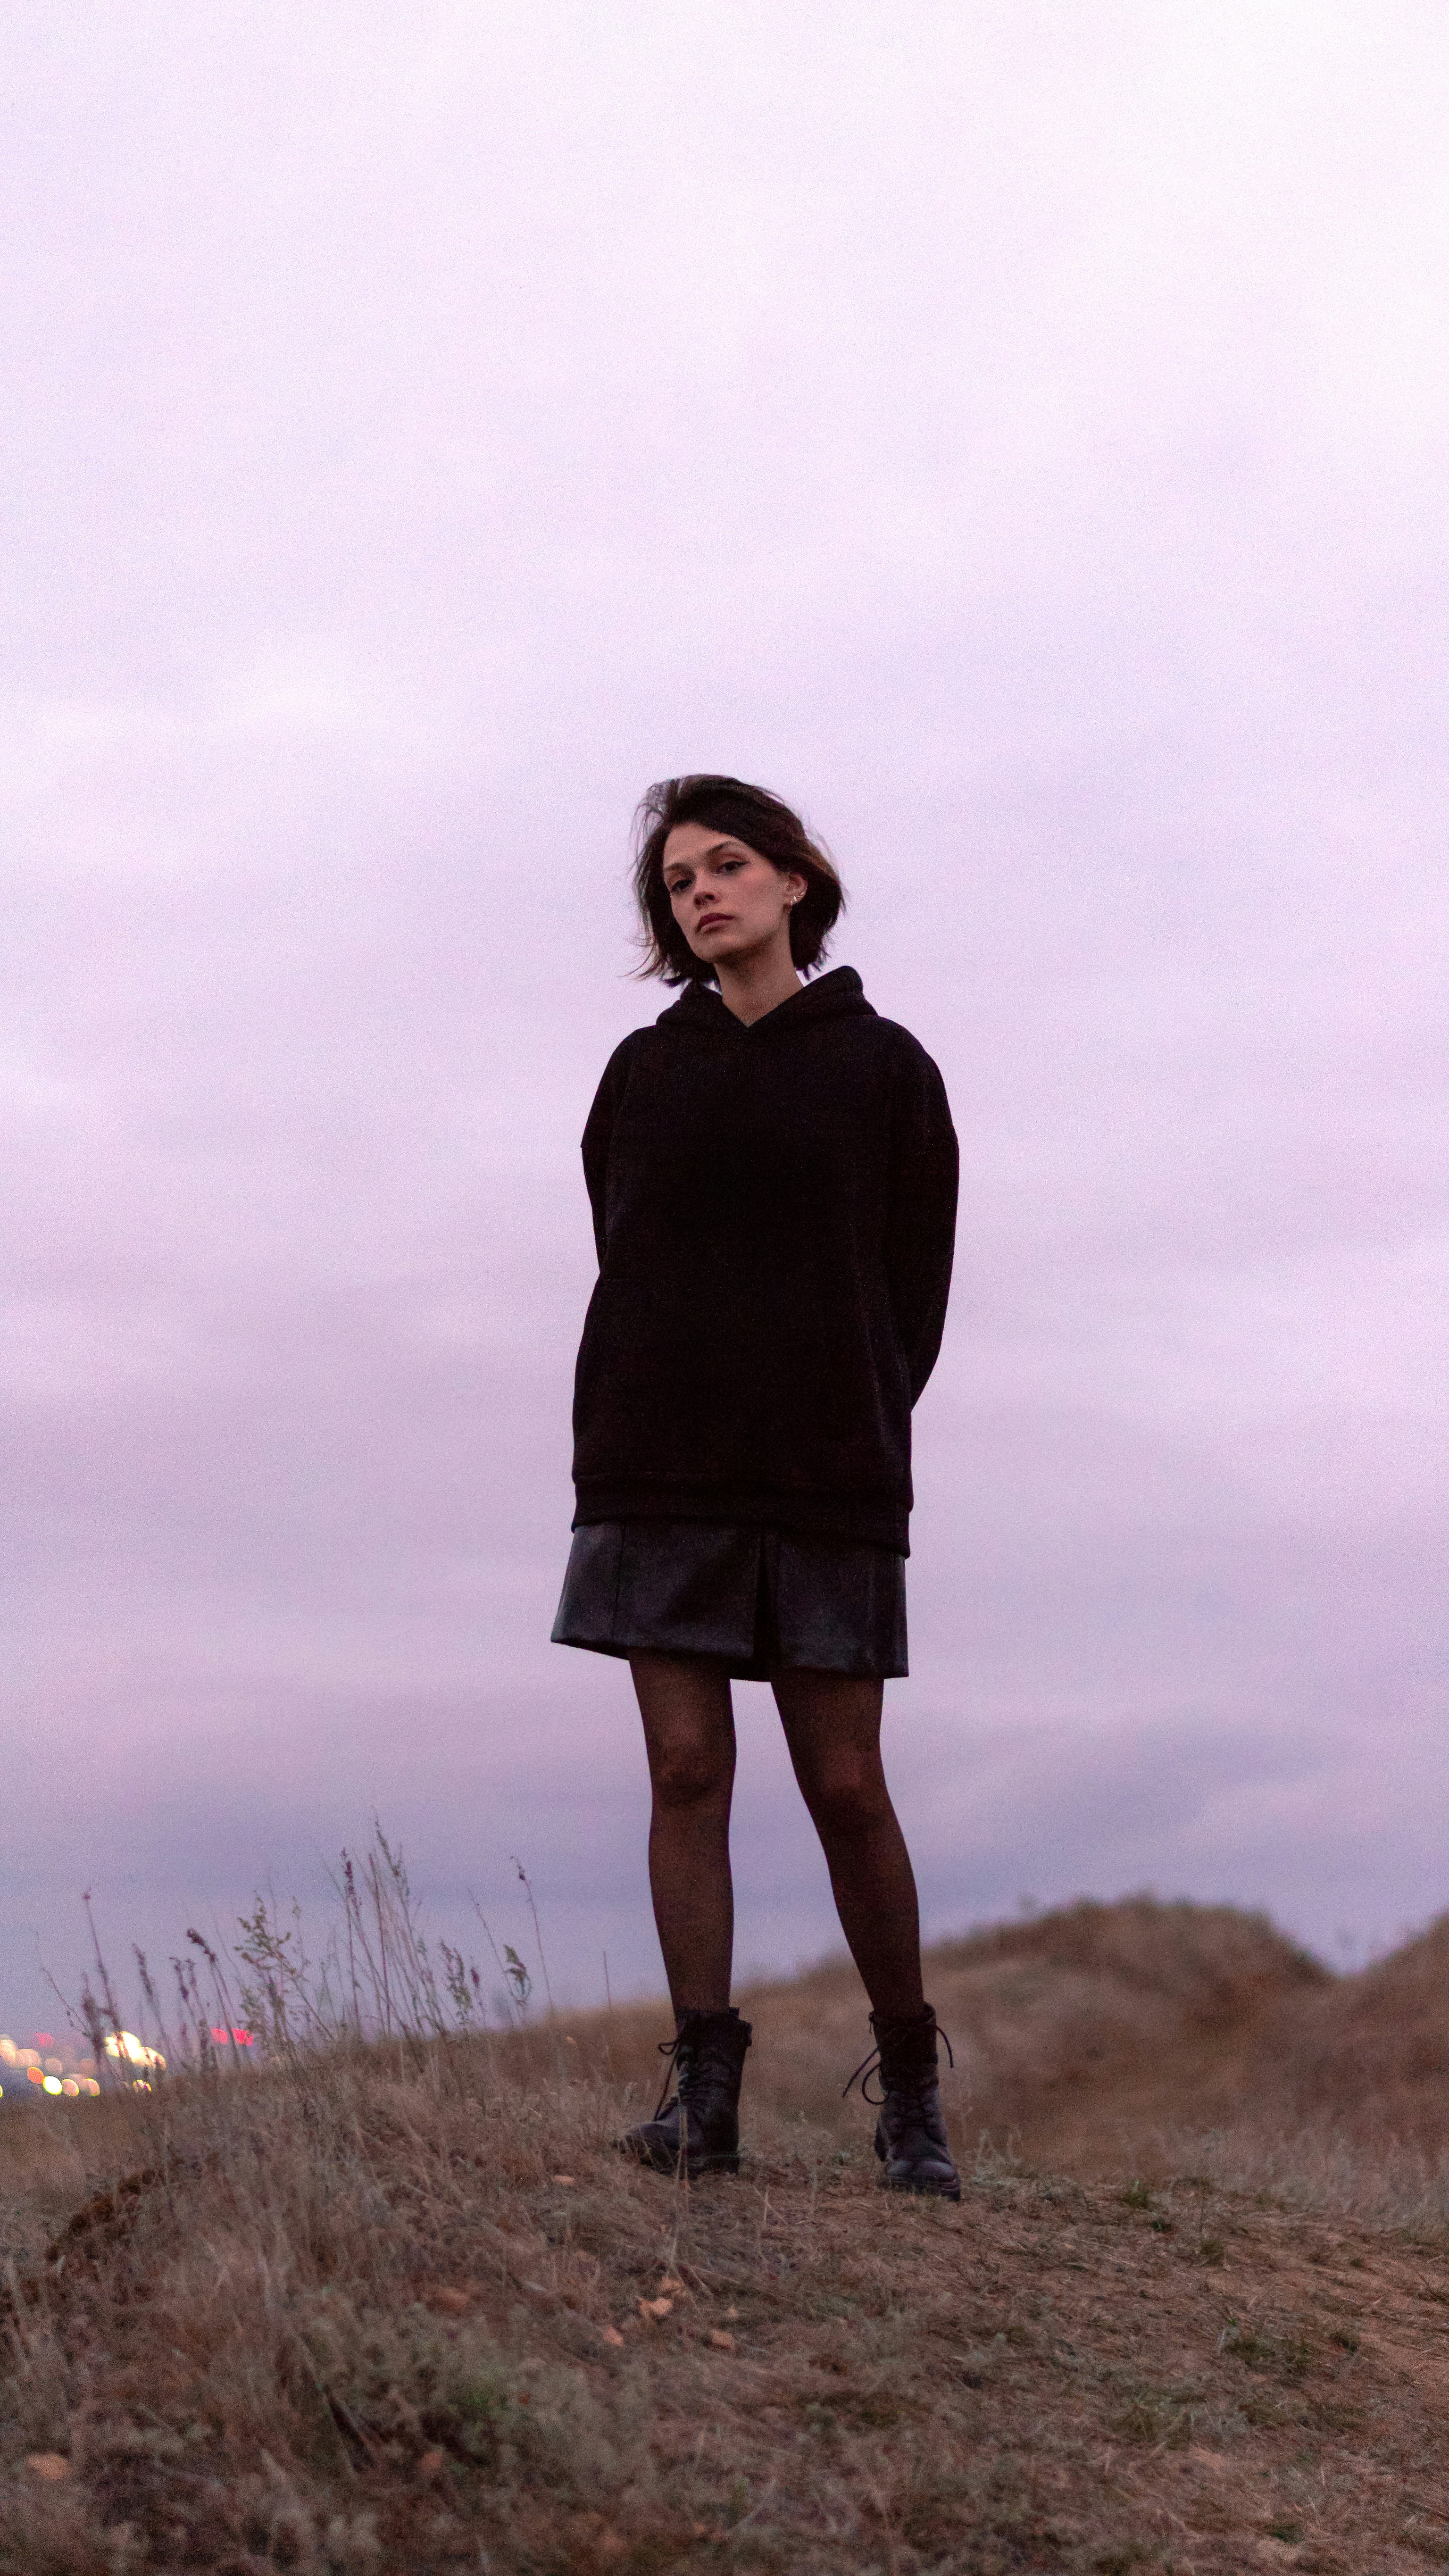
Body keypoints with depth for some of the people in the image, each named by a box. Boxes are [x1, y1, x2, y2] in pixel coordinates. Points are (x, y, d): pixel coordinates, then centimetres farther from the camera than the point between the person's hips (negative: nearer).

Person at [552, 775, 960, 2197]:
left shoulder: (883, 1067, 5)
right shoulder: (644, 1073, 12)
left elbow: (915, 1283, 5)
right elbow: (624, 1263, 13)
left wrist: (855, 1433, 0)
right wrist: (640, 1435, 4)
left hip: (828, 1479, -2)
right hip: (663, 1473, 2)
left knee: (844, 1787, -1)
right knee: (687, 1770, -4)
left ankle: (910, 2085, 13)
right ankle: (703, 2089, -1)